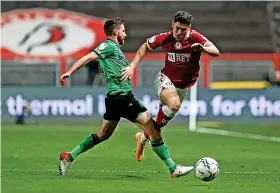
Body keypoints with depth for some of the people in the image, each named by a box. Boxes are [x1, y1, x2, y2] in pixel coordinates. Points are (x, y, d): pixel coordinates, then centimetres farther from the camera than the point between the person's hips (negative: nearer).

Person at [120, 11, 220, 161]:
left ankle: (143, 137, 39)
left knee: (164, 118, 13)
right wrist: (132, 66, -6)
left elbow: (216, 52, -28)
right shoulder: (165, 38, -14)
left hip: (183, 86, 3)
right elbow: (145, 47, 4)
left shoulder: (196, 37, -16)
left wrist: (203, 48, -49)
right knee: (174, 104, -33)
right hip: (165, 80, -3)